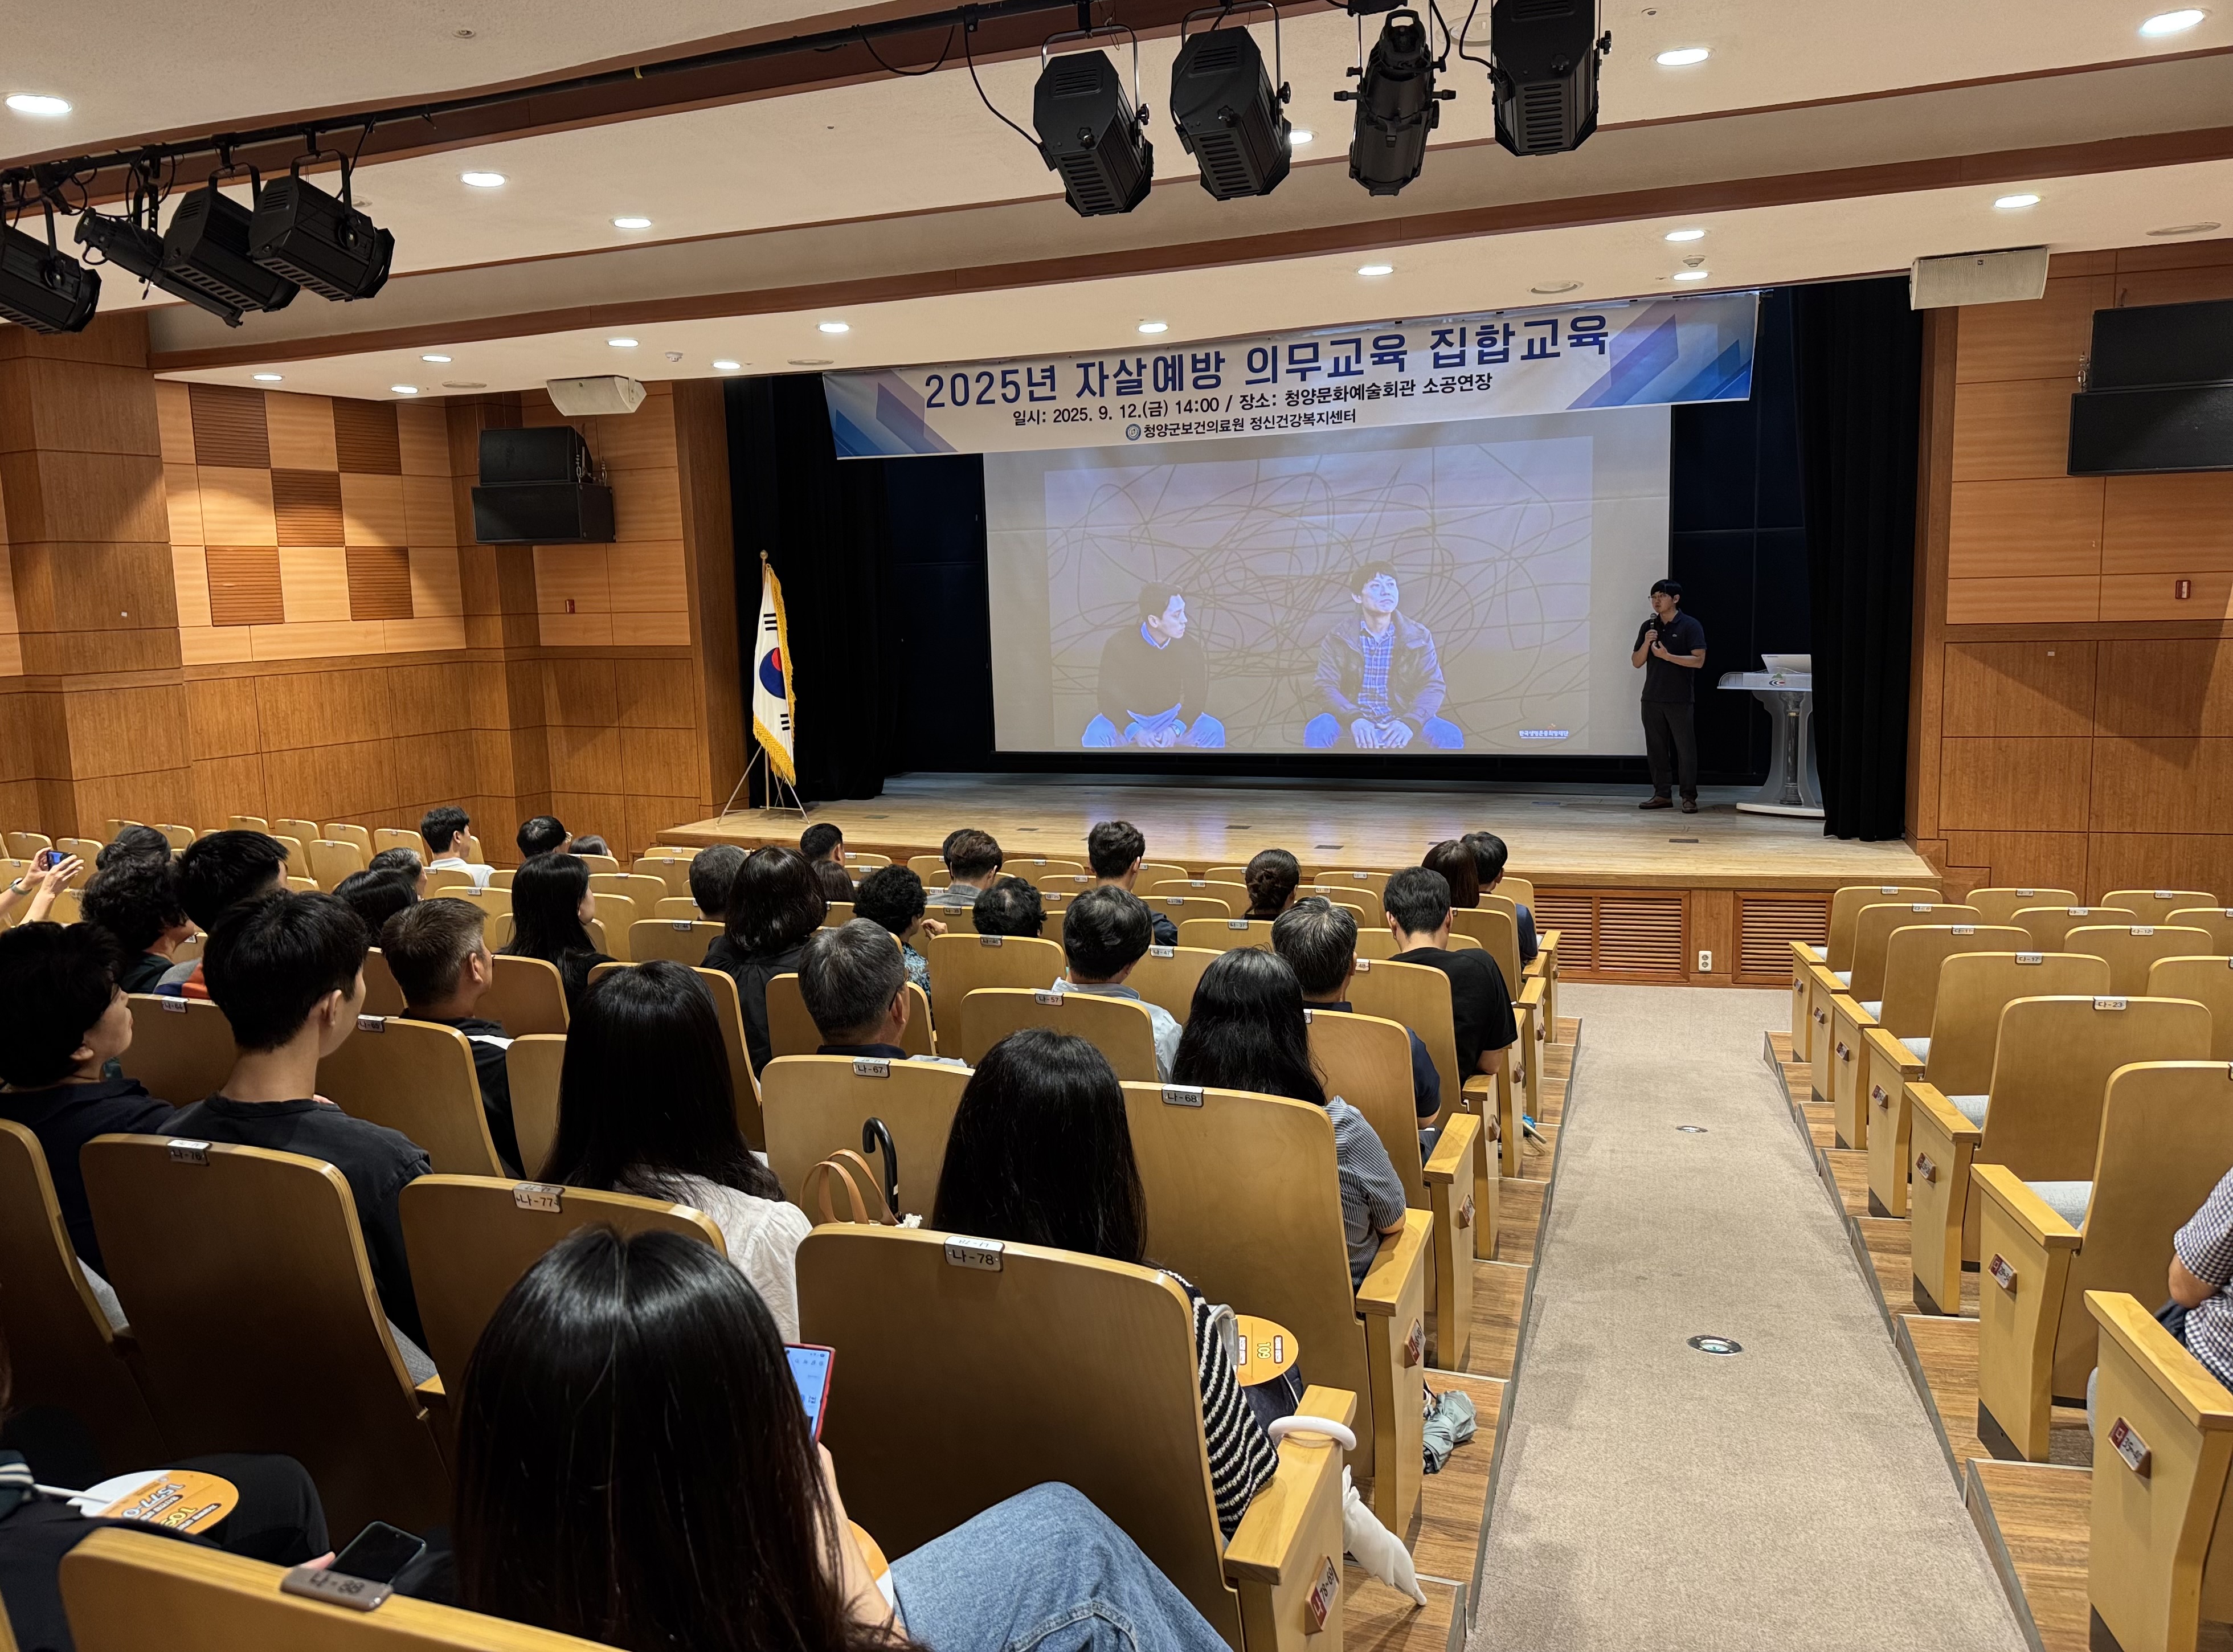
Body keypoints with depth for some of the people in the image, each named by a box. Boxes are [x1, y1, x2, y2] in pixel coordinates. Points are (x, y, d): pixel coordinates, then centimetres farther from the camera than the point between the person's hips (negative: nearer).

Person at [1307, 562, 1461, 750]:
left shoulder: (1418, 636, -1)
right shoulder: (1339, 637, -4)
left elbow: (1433, 686, -6)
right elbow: (1327, 687, -10)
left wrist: (1410, 723, -26)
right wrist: (1355, 719, -30)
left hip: (1399, 720, 1)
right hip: (1353, 720, -1)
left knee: (1450, 735, -23)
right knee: (1317, 730, -31)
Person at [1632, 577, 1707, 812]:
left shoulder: (1690, 626, -3)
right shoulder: (1648, 627, 11)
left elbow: (1699, 660, -11)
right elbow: (1637, 662, 10)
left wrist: (1667, 655, -18)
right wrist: (1646, 644, -8)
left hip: (1679, 699, -5)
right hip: (1652, 698, 5)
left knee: (1685, 748, -3)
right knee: (1656, 748, 7)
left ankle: (1689, 797, 2)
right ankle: (1662, 794, 14)